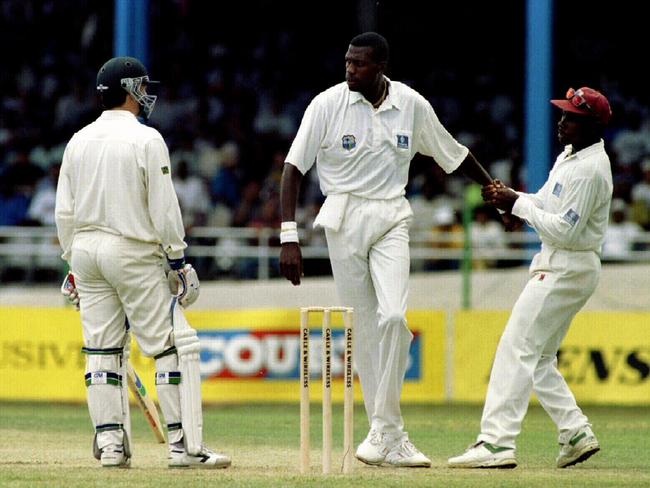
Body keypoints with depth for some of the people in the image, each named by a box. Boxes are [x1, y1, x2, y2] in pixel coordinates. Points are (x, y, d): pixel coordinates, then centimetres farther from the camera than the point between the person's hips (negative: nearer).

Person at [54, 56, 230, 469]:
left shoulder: (79, 141, 8)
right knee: (175, 345, -2)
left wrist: (74, 263, 16)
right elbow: (163, 208, -12)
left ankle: (110, 444, 6)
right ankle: (185, 445, -6)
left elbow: (64, 211, 9)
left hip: (86, 249, 6)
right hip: (133, 250, -6)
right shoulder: (147, 140, -9)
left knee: (102, 350, 9)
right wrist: (179, 261, -4)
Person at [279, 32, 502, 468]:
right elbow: (294, 167, -7)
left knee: (393, 316, -18)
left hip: (392, 219, 1)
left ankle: (383, 432, -12)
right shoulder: (328, 104, -7)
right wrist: (289, 237, -16)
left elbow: (453, 154, 14)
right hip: (344, 218, -1)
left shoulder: (412, 105, 0)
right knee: (364, 327, 0)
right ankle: (392, 436, 7)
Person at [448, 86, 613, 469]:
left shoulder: (589, 170, -19)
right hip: (556, 264, 11)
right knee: (539, 358, 13)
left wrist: (518, 205, -17)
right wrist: (509, 197, 1)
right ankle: (576, 433, 14)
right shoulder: (569, 157, 13)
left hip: (567, 269, -11)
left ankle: (497, 442, -17)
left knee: (518, 349, -13)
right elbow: (545, 205, 20)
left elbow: (565, 230, -23)